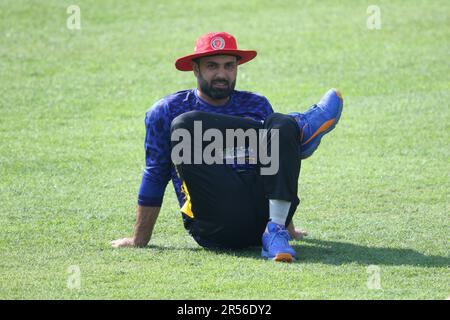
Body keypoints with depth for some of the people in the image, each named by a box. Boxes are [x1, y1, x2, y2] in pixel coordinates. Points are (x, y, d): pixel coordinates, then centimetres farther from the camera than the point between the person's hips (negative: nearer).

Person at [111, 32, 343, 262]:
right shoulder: (167, 112, 14)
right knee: (185, 125, -19)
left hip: (265, 215, 2)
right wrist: (139, 241, 9)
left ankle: (276, 231, -30)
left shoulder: (257, 105, 22)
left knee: (281, 124, -18)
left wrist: (287, 225, 26)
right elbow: (155, 177, 13)